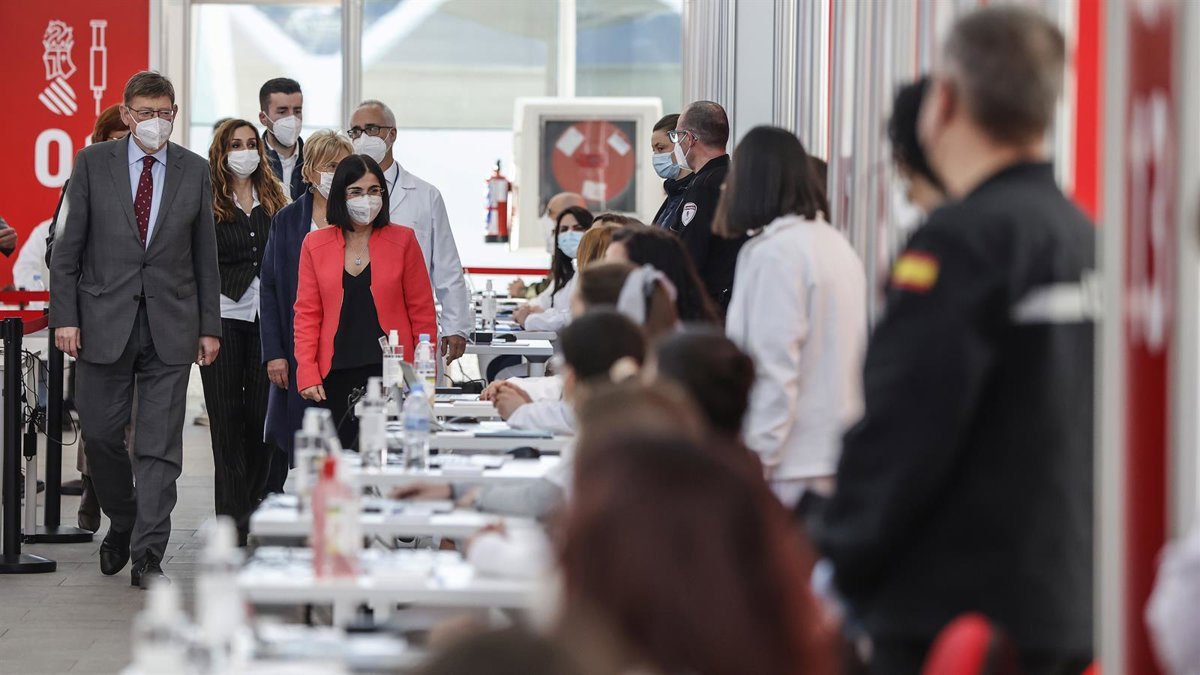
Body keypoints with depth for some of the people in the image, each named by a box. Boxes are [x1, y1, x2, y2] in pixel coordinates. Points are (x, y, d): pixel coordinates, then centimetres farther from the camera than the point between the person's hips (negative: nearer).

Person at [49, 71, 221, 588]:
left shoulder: (194, 171, 6)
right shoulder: (93, 163, 2)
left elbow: (205, 255, 9)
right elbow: (68, 248, 1)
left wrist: (209, 326, 5)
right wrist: (64, 316, -6)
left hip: (170, 326, 0)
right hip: (104, 322, 0)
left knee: (160, 446, -3)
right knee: (100, 434, 5)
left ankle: (148, 555, 0)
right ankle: (123, 522, 30)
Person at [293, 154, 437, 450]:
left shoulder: (402, 241, 4)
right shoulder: (315, 245, 8)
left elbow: (422, 312, 6)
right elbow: (307, 314, 7)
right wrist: (307, 373, -2)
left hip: (389, 371, -2)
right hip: (336, 376, 2)